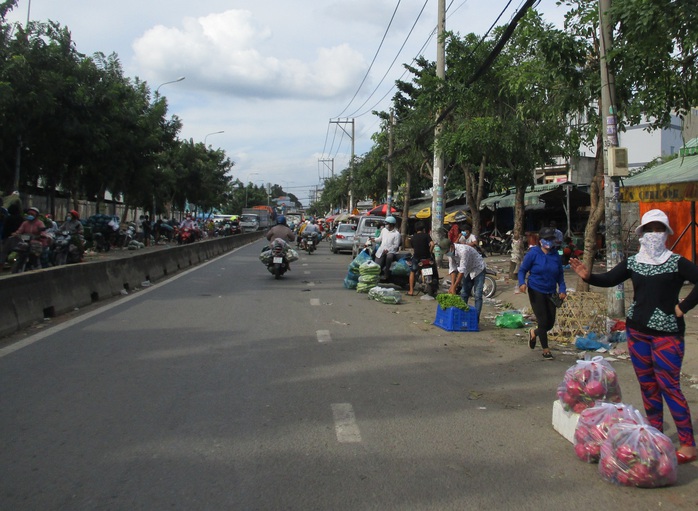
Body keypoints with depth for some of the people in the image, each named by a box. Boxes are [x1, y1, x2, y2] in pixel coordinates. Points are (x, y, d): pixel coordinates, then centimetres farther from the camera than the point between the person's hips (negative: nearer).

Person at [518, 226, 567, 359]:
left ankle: (534, 333, 39)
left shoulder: (556, 255, 4)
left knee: (550, 323, 7)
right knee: (543, 321, -5)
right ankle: (545, 350, 11)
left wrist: (562, 289, -1)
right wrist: (522, 283, -24)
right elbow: (522, 269, -6)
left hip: (551, 293, 5)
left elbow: (560, 274, 11)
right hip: (536, 292, -5)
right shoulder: (533, 253, -9)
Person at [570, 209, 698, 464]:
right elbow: (608, 279, 5)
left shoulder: (676, 262, -7)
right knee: (647, 385, 11)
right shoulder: (632, 262, 6)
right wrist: (588, 276, -13)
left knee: (669, 386, -8)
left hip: (666, 333, -5)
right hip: (637, 330, 5)